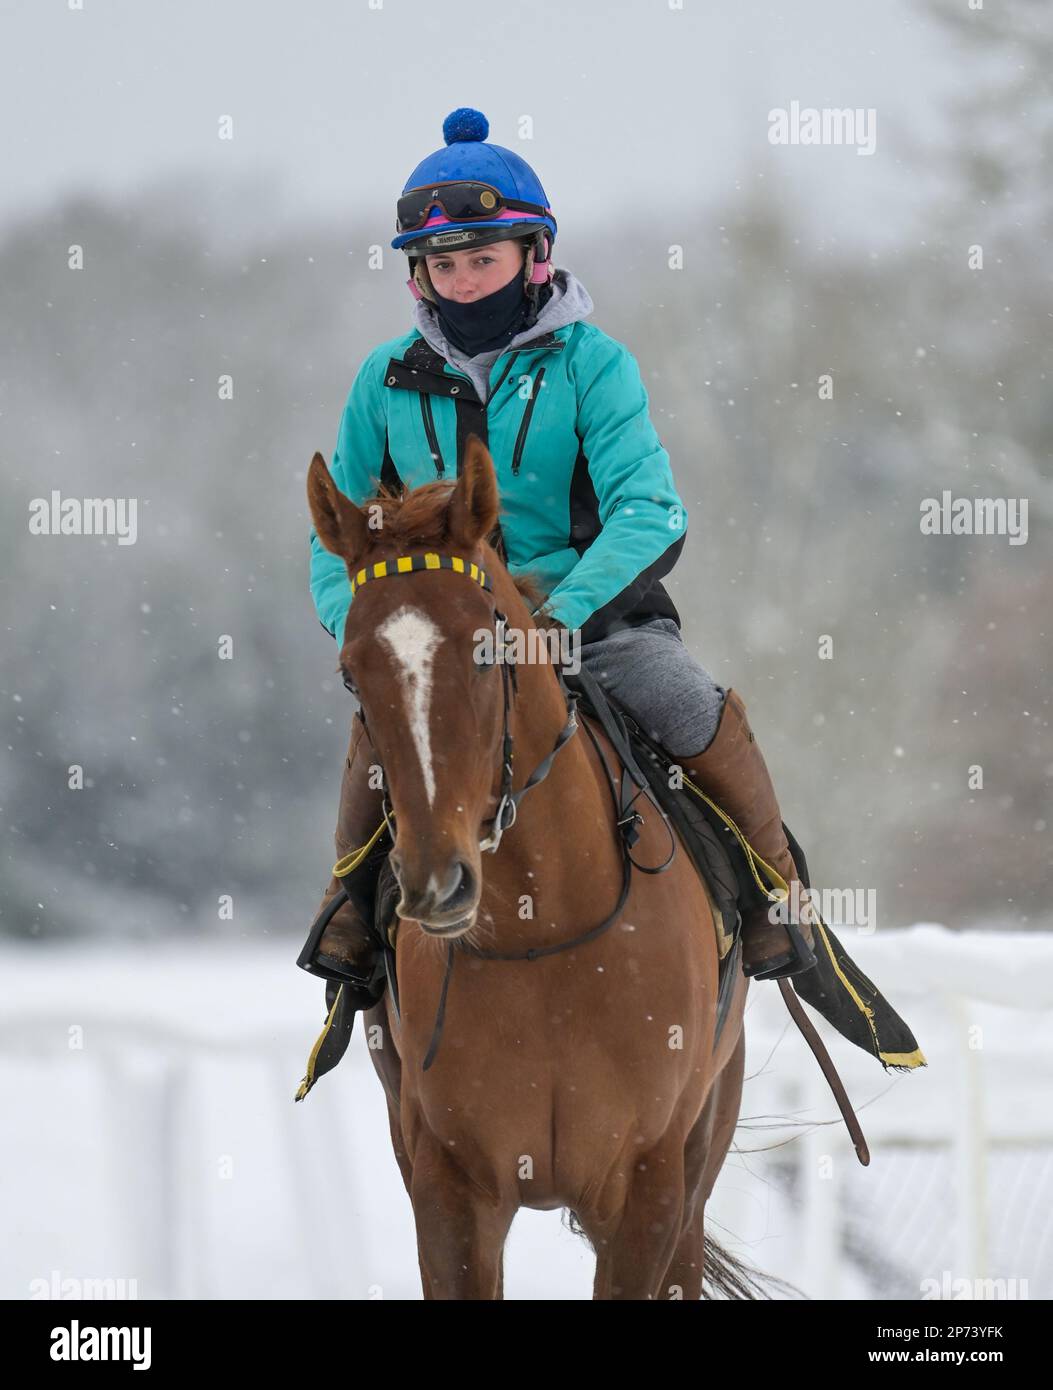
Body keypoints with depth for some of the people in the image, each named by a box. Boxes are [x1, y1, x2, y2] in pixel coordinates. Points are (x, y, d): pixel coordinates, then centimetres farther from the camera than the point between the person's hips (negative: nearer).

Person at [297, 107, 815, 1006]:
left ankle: (774, 881, -1)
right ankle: (356, 895, -7)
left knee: (690, 707, -26)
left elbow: (647, 512, -14)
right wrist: (356, 625, -6)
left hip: (595, 609, -2)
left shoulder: (588, 362, -4)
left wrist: (561, 615, -28)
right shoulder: (390, 379, 6)